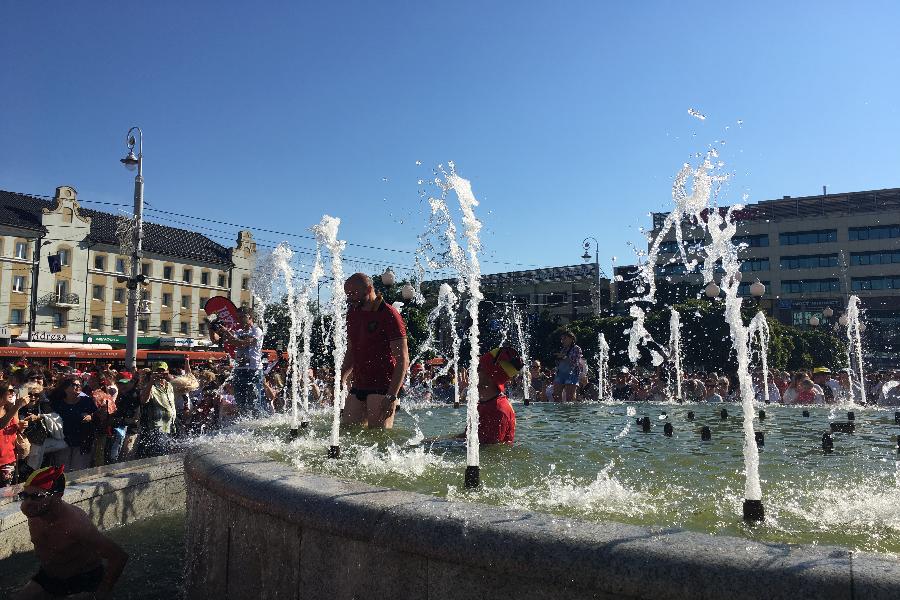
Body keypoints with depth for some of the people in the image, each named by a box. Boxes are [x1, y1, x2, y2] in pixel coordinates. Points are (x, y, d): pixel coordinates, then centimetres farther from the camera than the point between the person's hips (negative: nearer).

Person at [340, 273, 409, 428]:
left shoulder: (389, 315, -10)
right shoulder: (353, 314, 14)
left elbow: (403, 360, -14)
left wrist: (392, 396, -21)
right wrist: (341, 380, 13)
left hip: (382, 389, -7)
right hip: (358, 387, 7)